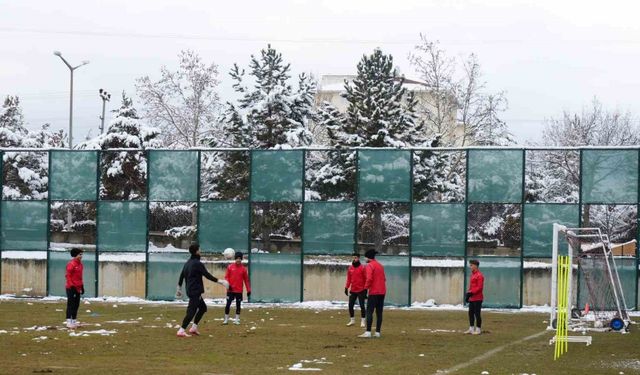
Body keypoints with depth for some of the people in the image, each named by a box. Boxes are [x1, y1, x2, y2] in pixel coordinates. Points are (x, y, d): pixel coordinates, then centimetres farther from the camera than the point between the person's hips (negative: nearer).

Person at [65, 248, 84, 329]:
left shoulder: (80, 264, 13)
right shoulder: (71, 264, -14)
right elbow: (68, 276, -16)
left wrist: (82, 286, 18)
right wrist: (71, 286, -20)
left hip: (78, 288, 9)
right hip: (71, 288, -9)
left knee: (76, 305, 12)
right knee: (71, 305, -8)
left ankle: (74, 321, 20)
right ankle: (69, 322, -7)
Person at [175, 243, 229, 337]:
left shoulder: (188, 263, 12)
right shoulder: (197, 264, -15)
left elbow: (181, 276, 17)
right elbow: (207, 275, -16)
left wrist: (179, 288, 26)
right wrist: (219, 281, -10)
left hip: (190, 290, 10)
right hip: (195, 291, -10)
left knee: (203, 307, 19)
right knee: (192, 311, -11)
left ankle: (194, 327, 18)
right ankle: (181, 331, -17)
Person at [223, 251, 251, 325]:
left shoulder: (243, 269, 2)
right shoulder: (230, 267, 1)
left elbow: (246, 280, 6)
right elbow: (226, 277, 3)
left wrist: (248, 290, 2)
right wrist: (228, 284, -15)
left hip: (239, 291, 1)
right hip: (230, 290, -1)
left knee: (238, 305, 6)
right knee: (228, 304, -3)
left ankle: (237, 320, 13)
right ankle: (226, 319, 6)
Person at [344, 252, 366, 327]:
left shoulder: (362, 268, -6)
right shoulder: (350, 268, 7)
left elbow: (366, 279, -5)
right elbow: (349, 279, 13)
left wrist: (365, 289, -9)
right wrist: (346, 288, 7)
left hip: (361, 290, -4)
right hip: (353, 290, 4)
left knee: (362, 306, -3)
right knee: (350, 305, 3)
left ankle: (363, 321, 4)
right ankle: (352, 320, 14)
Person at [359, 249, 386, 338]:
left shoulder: (369, 266, -8)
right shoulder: (380, 265, 18)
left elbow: (369, 278, -19)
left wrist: (366, 288, -13)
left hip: (374, 292, -8)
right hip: (382, 292, 8)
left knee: (369, 312, -9)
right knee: (379, 313, 8)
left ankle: (368, 332, -17)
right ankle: (378, 332, 7)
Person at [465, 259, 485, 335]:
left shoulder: (479, 275, -14)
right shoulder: (472, 274, 16)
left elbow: (479, 287, -19)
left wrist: (471, 292, -21)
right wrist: (468, 294, 13)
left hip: (477, 299, -10)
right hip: (472, 298, 10)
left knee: (477, 314, -5)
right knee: (471, 313, 12)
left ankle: (478, 329, 1)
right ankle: (471, 329, 19)